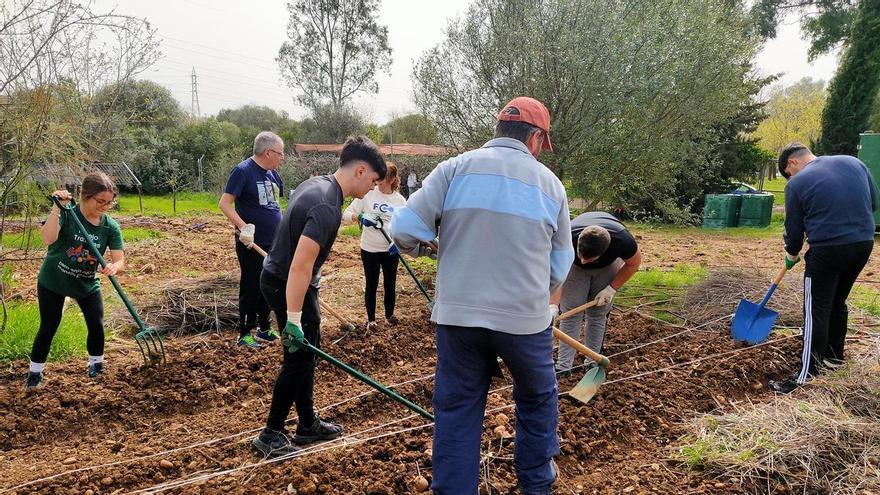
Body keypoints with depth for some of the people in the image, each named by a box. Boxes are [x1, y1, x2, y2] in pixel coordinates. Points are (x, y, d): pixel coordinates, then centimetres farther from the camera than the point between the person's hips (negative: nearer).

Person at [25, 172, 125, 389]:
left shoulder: (111, 226, -13)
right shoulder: (66, 213, -21)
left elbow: (120, 260, -18)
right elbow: (48, 238, -38)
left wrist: (112, 267, -41)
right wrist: (57, 207, -45)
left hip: (87, 284, 2)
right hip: (52, 282, -2)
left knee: (96, 325, -1)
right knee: (49, 327, 4)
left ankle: (96, 364, 24)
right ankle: (35, 371, 23)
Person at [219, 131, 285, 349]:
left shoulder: (272, 174, 8)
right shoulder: (243, 171, -15)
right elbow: (225, 203, -19)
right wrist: (243, 226, -29)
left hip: (272, 244, 7)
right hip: (251, 245, -7)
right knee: (251, 289, 2)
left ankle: (264, 329, 29)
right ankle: (244, 334, 14)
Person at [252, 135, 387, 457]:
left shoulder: (317, 184, 5)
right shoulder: (327, 206, -27)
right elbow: (300, 266, -32)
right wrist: (294, 320, -29)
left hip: (279, 279, 10)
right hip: (287, 286, -10)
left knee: (307, 352, 16)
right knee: (299, 357, 0)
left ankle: (307, 424, 28)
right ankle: (271, 434, 13)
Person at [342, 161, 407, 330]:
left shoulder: (400, 200, -2)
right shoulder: (368, 193, -9)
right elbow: (347, 214, -10)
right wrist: (359, 217, -30)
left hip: (391, 250, 2)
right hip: (370, 249, -2)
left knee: (390, 284, 14)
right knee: (371, 285, 9)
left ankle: (389, 314, 35)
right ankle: (371, 319, 26)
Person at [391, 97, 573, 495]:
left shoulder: (455, 168, -2)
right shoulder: (550, 183, 4)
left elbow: (405, 228, -8)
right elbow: (560, 266, 10)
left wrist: (410, 244, 15)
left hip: (458, 314, -1)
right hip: (525, 318, 1)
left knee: (457, 410, 13)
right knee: (537, 398, 24)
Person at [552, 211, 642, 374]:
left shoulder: (622, 241, -39)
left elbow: (634, 263, -17)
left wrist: (612, 288, -19)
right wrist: (553, 307, -54)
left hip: (608, 266, 0)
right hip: (574, 266, 0)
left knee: (598, 314, -4)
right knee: (571, 312, -7)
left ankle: (591, 363, 9)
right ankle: (563, 366, -4)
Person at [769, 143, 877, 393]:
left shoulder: (797, 183, -6)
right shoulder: (853, 162, 9)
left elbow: (794, 228, 2)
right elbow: (873, 202, 16)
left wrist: (791, 255, 18)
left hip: (827, 249, -6)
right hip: (864, 244, 6)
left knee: (816, 311, -2)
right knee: (837, 302, 22)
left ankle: (807, 375, 0)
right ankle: (834, 355, 35)